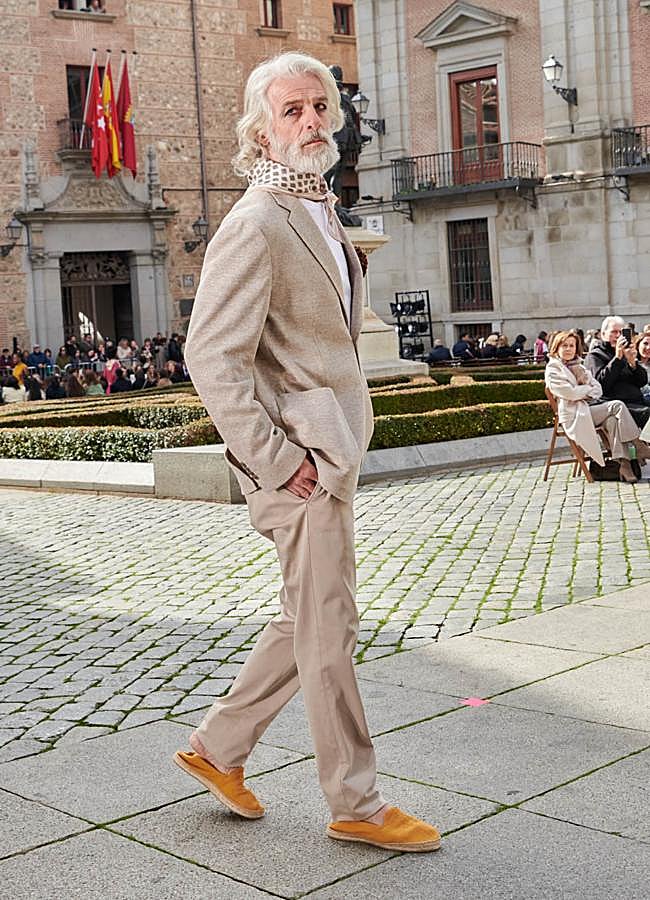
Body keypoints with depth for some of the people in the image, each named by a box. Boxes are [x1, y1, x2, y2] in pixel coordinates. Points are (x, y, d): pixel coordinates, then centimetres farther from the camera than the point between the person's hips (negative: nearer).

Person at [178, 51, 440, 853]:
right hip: (300, 459, -9)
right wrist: (279, 461, -21)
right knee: (327, 632, 2)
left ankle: (218, 748, 31)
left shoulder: (319, 213, 16)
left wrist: (337, 442, 18)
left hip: (330, 449, 9)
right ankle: (356, 805, 16)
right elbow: (211, 358, -22)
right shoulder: (254, 224, -15)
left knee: (309, 621, 18)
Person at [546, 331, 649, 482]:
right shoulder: (553, 370, 2)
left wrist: (585, 395, -6)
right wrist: (589, 388, 2)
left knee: (612, 420, -28)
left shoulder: (578, 366, 25)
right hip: (575, 415, -6)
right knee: (617, 406, -22)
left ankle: (624, 463, -34)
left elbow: (598, 389, 15)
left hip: (591, 406, 6)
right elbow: (570, 393, -13)